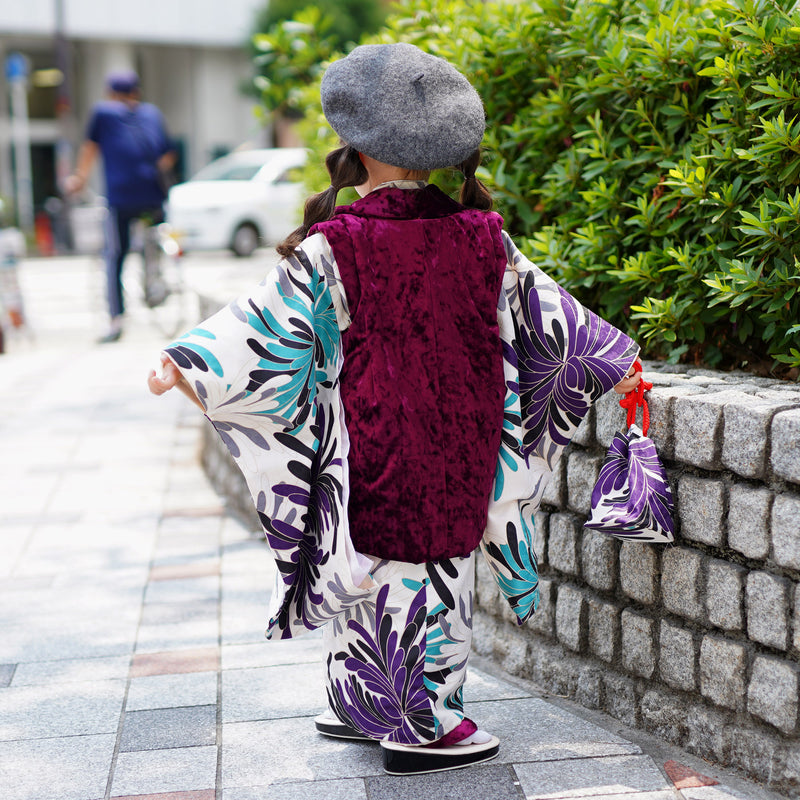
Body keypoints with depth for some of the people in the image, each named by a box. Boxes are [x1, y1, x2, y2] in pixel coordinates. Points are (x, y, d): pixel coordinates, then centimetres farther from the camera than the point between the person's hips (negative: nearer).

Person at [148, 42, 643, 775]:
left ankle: (363, 704, 25)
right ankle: (424, 724, 15)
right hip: (457, 441, 2)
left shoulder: (336, 246, -11)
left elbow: (273, 317, -17)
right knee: (437, 556, 9)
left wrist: (190, 361, -17)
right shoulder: (480, 238, -1)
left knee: (374, 558, 10)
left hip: (373, 438, -2)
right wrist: (614, 359, 21)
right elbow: (542, 311, 8)